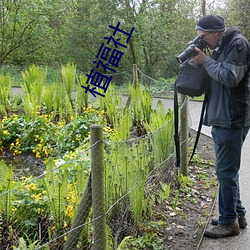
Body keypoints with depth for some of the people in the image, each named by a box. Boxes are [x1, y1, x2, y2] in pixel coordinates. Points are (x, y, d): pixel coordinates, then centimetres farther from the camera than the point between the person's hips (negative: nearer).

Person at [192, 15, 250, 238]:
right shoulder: (221, 47, 16)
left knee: (226, 171, -3)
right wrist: (203, 60, 4)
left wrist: (206, 61, -11)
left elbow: (230, 77, -21)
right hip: (222, 119, 10)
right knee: (228, 170, 16)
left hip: (232, 120, -10)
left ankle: (229, 221, 9)